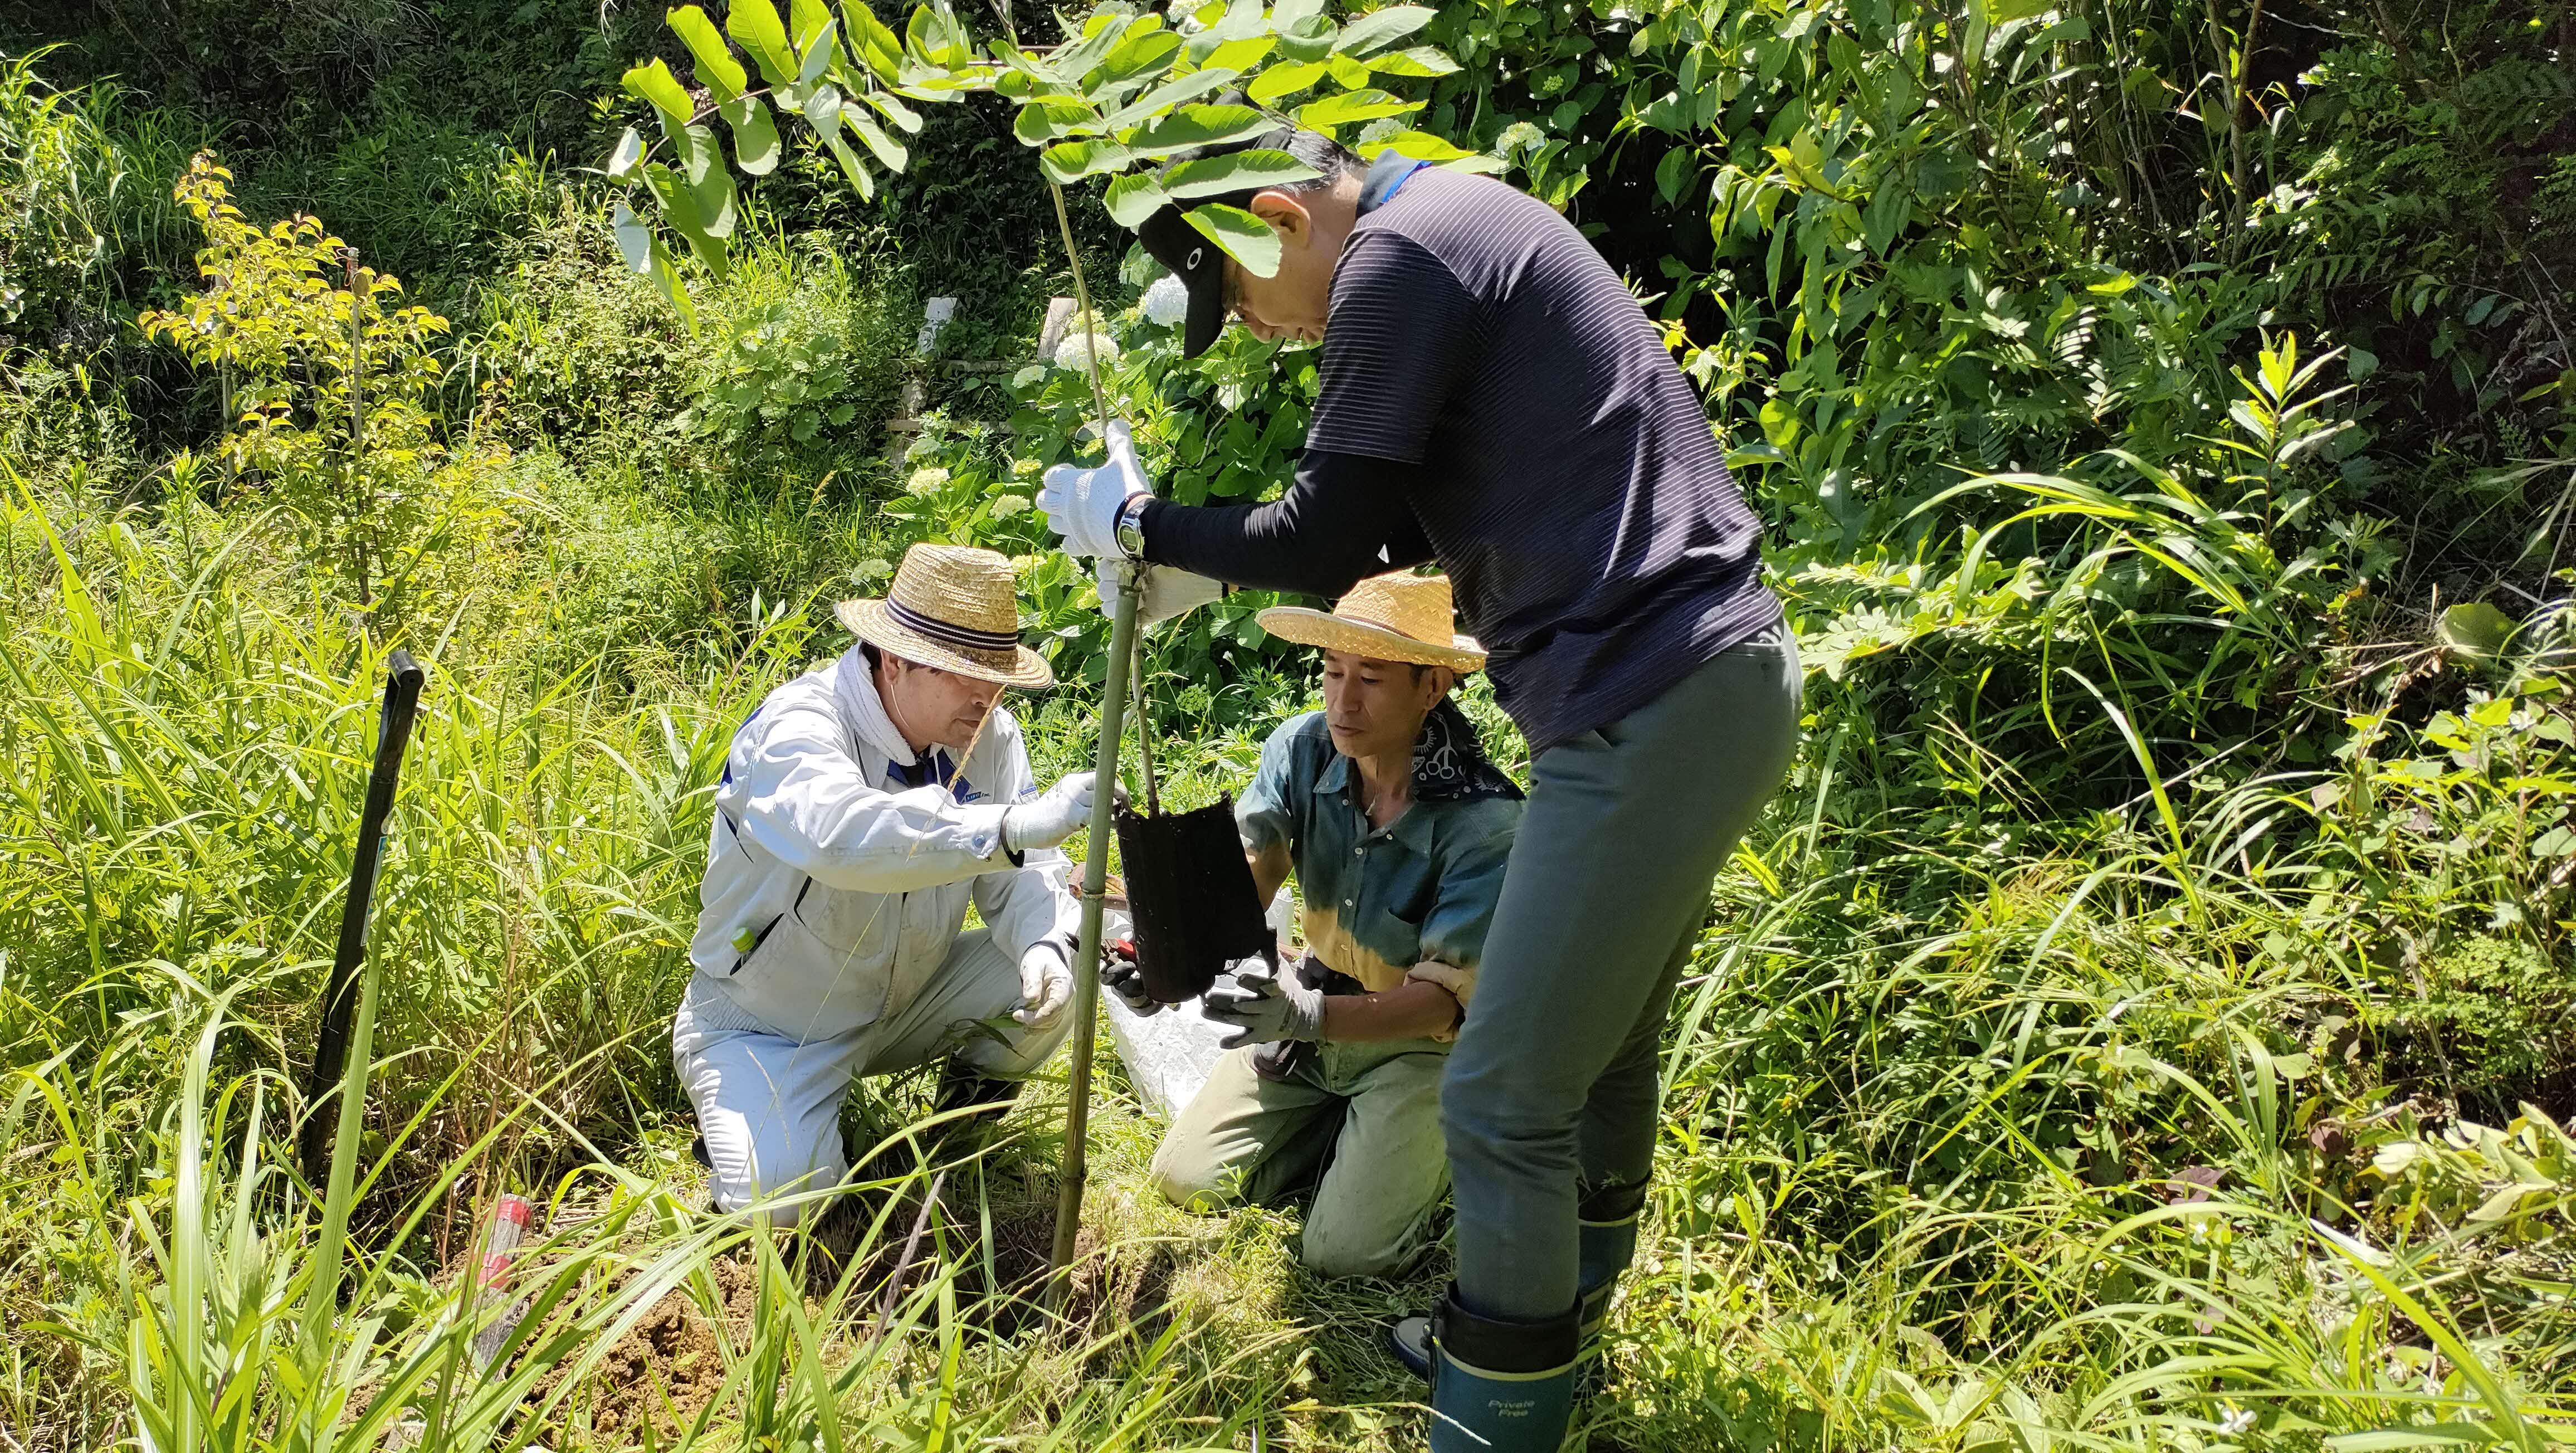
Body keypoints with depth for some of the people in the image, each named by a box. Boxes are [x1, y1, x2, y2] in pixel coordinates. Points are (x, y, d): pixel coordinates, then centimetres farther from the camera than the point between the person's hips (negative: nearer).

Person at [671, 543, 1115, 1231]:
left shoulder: (990, 735, -7)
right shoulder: (797, 725, -28)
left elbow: (1023, 874, -10)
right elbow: (842, 835, -50)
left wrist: (1045, 944, -34)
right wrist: (1014, 825, -58)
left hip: (903, 1002, 6)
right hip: (767, 1028, -5)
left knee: (1055, 972, -14)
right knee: (781, 1200, -26)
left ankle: (964, 1123, 11)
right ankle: (740, 1121, 9)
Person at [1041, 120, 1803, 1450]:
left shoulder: (1400, 253, -11)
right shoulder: (1468, 230, 20)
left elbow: (1327, 545, -12)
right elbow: (1390, 528, 26)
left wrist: (1136, 524, 2)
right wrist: (1190, 566, 24)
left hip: (1648, 712, -11)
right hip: (1711, 685, 11)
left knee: (1505, 1102, -4)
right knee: (1603, 1048, 22)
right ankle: (1547, 1332, 39)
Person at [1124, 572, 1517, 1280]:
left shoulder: (1484, 820, -29)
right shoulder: (1303, 750, -15)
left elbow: (1445, 997, -29)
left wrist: (1308, 1016, -45)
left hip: (1424, 1043, -5)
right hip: (1318, 1010, 5)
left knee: (1343, 1253, -14)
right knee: (1185, 1180, 1)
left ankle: (1448, 1142, 14)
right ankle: (1347, 1122, 22)